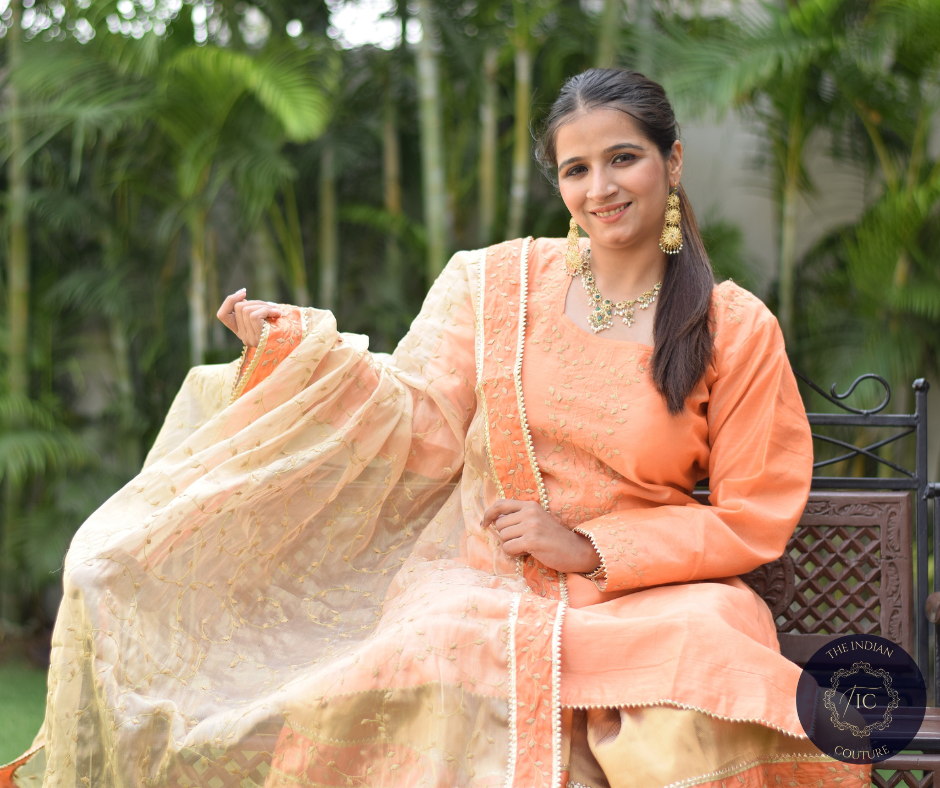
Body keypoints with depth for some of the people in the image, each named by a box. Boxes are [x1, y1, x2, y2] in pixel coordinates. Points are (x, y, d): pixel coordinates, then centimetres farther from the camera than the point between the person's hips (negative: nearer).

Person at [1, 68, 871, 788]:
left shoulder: (736, 330, 3)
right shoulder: (495, 282, 9)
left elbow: (754, 518, 2)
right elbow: (426, 428, 6)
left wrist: (594, 547, -8)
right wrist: (295, 348, -5)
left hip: (649, 593, -1)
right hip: (482, 583, 1)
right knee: (436, 680, -33)